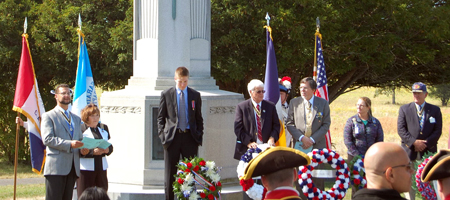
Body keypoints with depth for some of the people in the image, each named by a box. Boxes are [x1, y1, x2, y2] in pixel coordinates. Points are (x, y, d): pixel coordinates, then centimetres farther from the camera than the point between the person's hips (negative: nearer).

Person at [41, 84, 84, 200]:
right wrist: (69, 144, -17)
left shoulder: (76, 119, 25)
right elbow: (47, 139, -9)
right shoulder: (48, 116, 4)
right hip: (56, 167, -6)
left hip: (73, 167, 6)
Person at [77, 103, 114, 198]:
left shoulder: (103, 128, 16)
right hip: (85, 168, -6)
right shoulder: (80, 129, -5)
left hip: (101, 167, 6)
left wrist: (107, 150, -7)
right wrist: (92, 152, -25)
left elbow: (110, 146, 17)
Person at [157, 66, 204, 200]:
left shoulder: (195, 95, 8)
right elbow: (161, 117, 6)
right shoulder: (166, 94, 4)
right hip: (172, 137, -1)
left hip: (190, 137, 1)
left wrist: (199, 136, 2)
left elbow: (199, 118, 11)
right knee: (170, 174, 3)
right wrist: (162, 135, -4)